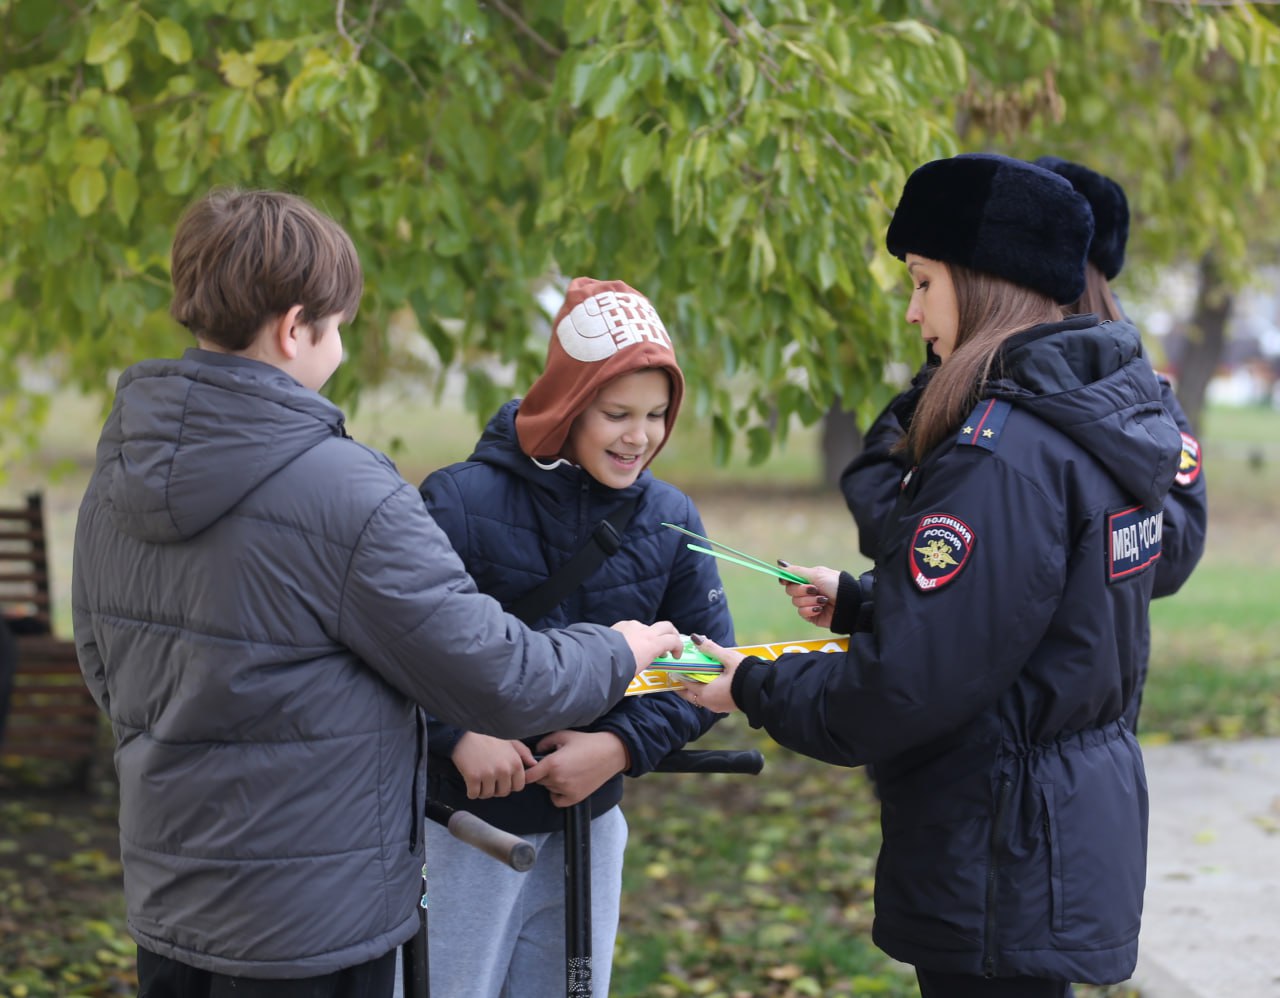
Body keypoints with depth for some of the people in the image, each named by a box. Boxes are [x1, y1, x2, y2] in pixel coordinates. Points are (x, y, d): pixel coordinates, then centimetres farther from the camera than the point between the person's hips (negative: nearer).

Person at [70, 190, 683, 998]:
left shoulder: (116, 475, 1)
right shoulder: (346, 496, -21)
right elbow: (499, 681, -14)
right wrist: (619, 652, 4)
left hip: (165, 902, 7)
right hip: (311, 928, -7)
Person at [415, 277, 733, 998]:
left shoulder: (671, 519, -1)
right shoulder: (462, 499, -15)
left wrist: (623, 744, -15)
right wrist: (456, 734, -28)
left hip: (590, 825, 4)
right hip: (468, 818, -4)